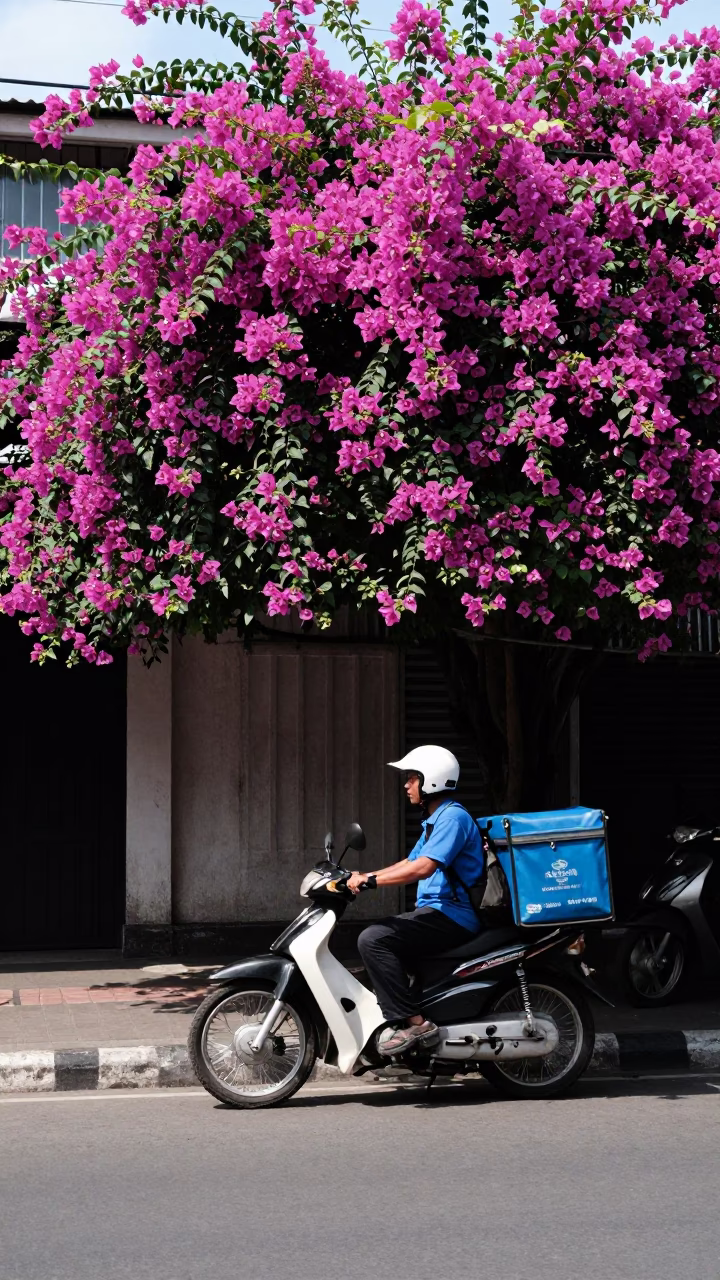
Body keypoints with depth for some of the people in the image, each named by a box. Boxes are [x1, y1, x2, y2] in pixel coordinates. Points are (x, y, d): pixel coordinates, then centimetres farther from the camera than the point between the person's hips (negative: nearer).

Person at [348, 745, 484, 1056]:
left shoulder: (453, 817, -13)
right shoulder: (434, 820, 21)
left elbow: (423, 867, -24)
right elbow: (409, 863, 25)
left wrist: (371, 879, -22)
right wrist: (364, 877, 13)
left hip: (452, 914, -11)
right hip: (435, 913, 11)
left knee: (373, 939, -23)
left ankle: (413, 1022, -27)